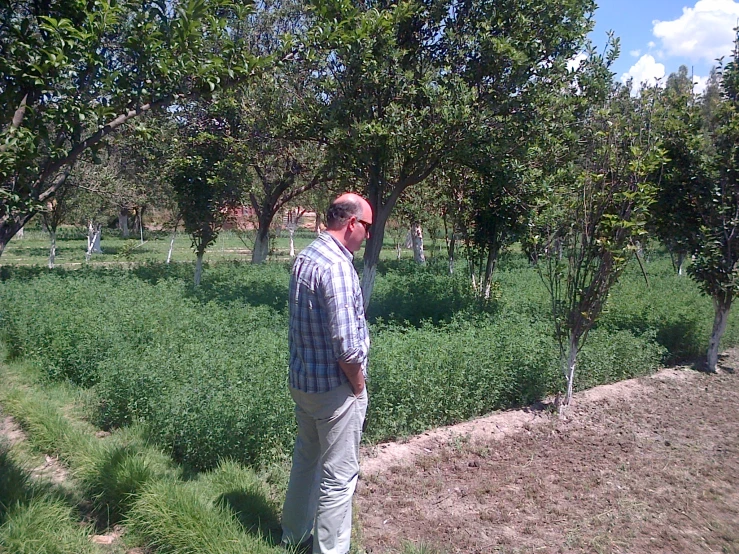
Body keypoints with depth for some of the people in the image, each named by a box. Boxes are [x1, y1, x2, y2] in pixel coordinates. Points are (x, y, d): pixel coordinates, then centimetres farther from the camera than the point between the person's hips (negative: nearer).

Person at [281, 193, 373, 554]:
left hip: (302, 379, 9)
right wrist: (359, 384, -10)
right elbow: (346, 344, -27)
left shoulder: (305, 257, 6)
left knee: (306, 459, 23)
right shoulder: (337, 266, -23)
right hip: (334, 387, -9)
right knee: (338, 476, 4)